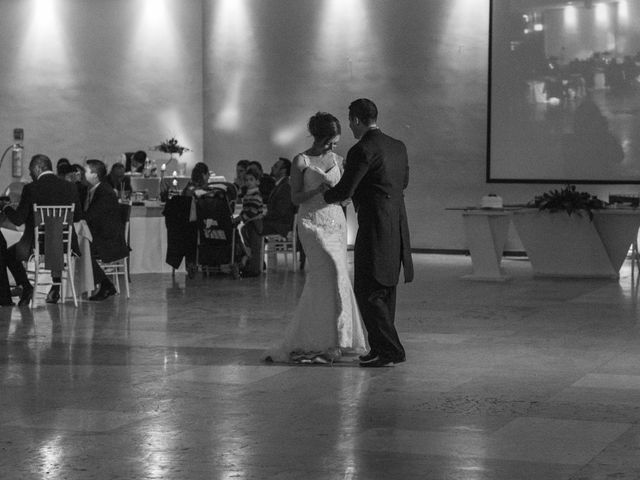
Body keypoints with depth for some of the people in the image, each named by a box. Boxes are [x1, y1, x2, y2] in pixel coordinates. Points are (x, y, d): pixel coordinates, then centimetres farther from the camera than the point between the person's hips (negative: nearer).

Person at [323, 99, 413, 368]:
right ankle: (383, 347, 24)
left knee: (368, 292, -2)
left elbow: (344, 191, -13)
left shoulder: (362, 151, -14)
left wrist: (322, 196, 8)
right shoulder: (398, 147, 11)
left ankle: (389, 350, -4)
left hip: (375, 229, -9)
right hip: (397, 225, 9)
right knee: (385, 290, 17)